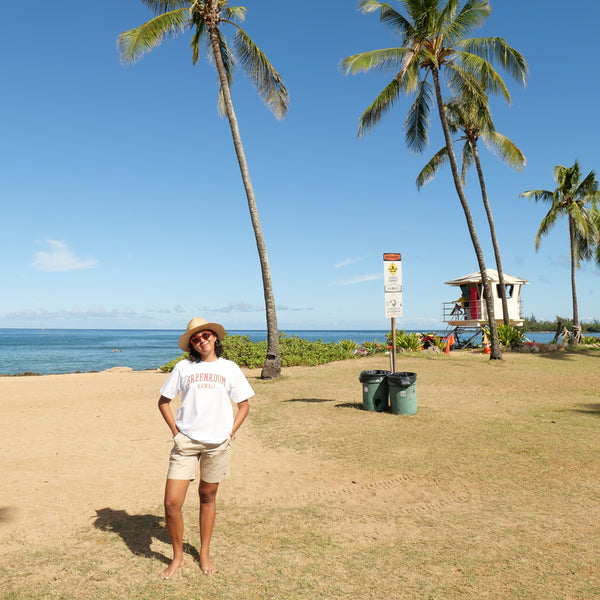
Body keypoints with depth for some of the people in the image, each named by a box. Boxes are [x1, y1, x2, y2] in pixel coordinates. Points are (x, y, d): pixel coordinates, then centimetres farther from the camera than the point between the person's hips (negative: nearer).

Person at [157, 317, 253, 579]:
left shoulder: (229, 368, 4)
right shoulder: (183, 367, 3)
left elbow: (244, 405, 10)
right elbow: (163, 401, 10)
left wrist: (230, 432, 1)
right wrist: (175, 430, 1)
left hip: (217, 443, 1)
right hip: (185, 441, 0)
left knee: (208, 497, 14)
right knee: (171, 502, -5)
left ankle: (204, 553, 33)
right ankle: (177, 555, 19)